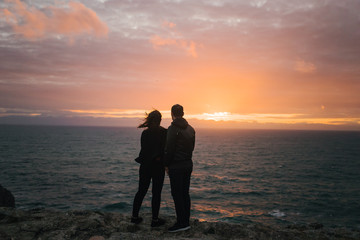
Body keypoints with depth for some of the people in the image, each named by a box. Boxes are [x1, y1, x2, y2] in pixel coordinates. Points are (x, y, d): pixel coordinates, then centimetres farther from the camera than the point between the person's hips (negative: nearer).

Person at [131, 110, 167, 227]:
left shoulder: (145, 133, 1)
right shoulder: (163, 132, -9)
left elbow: (144, 149, -1)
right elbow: (166, 149, -9)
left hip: (145, 165, 4)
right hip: (158, 166, -4)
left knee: (141, 191, 14)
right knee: (156, 193, 4)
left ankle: (135, 216, 20)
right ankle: (155, 219, 10)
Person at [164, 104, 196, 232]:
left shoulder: (173, 128, -14)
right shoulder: (190, 128, 10)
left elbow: (169, 149, -15)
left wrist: (166, 165, -5)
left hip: (176, 166, -8)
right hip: (188, 164, 8)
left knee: (177, 194, -1)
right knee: (185, 193, 13)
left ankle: (181, 223, 2)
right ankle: (186, 221, 19)